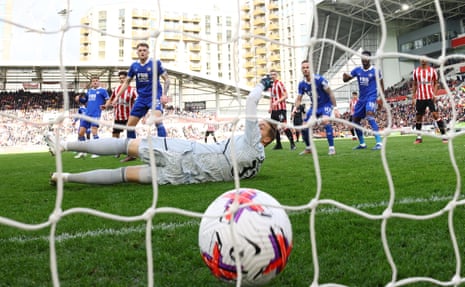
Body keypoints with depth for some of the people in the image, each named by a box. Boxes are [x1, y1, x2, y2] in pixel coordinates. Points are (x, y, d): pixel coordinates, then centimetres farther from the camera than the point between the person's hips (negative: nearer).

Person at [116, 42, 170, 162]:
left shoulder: (156, 63, -6)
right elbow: (126, 82, 15)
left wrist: (164, 94, -18)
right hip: (141, 98, 5)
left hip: (155, 96, -5)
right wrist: (117, 97, 10)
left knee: (158, 120, -29)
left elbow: (166, 79, -5)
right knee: (130, 124, 5)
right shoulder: (134, 66, 6)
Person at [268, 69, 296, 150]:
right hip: (274, 109, 8)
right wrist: (270, 107, 16)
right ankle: (278, 144, 17)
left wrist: (277, 102, -23)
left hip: (281, 109, -8)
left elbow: (285, 96, -13)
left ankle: (292, 144, -8)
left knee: (284, 126, -13)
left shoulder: (279, 83, -7)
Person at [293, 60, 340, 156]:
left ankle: (331, 148, -25)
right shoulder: (302, 84, -7)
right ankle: (308, 148, 23)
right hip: (314, 106, 6)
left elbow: (330, 93, -16)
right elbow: (299, 99, 2)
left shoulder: (319, 79, -21)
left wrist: (335, 108, -20)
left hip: (326, 104, -5)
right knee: (304, 127, -1)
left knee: (325, 120, -34)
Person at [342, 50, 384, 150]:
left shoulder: (376, 70, -5)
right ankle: (362, 144, 26)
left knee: (369, 115, -29)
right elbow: (345, 79, 3)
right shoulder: (357, 70, 4)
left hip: (371, 97, -6)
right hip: (361, 98, 6)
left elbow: (381, 84, 3)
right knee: (355, 119, 9)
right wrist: (345, 76, -21)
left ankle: (379, 143, -28)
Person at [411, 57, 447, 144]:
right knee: (418, 117, 6)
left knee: (436, 115, -10)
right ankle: (419, 137, 18)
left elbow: (435, 84, 6)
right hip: (420, 98, 3)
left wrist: (435, 94, -8)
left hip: (430, 97, -2)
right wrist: (413, 97, 8)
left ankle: (444, 135, -7)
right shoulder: (416, 71, 8)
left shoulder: (432, 70, 4)